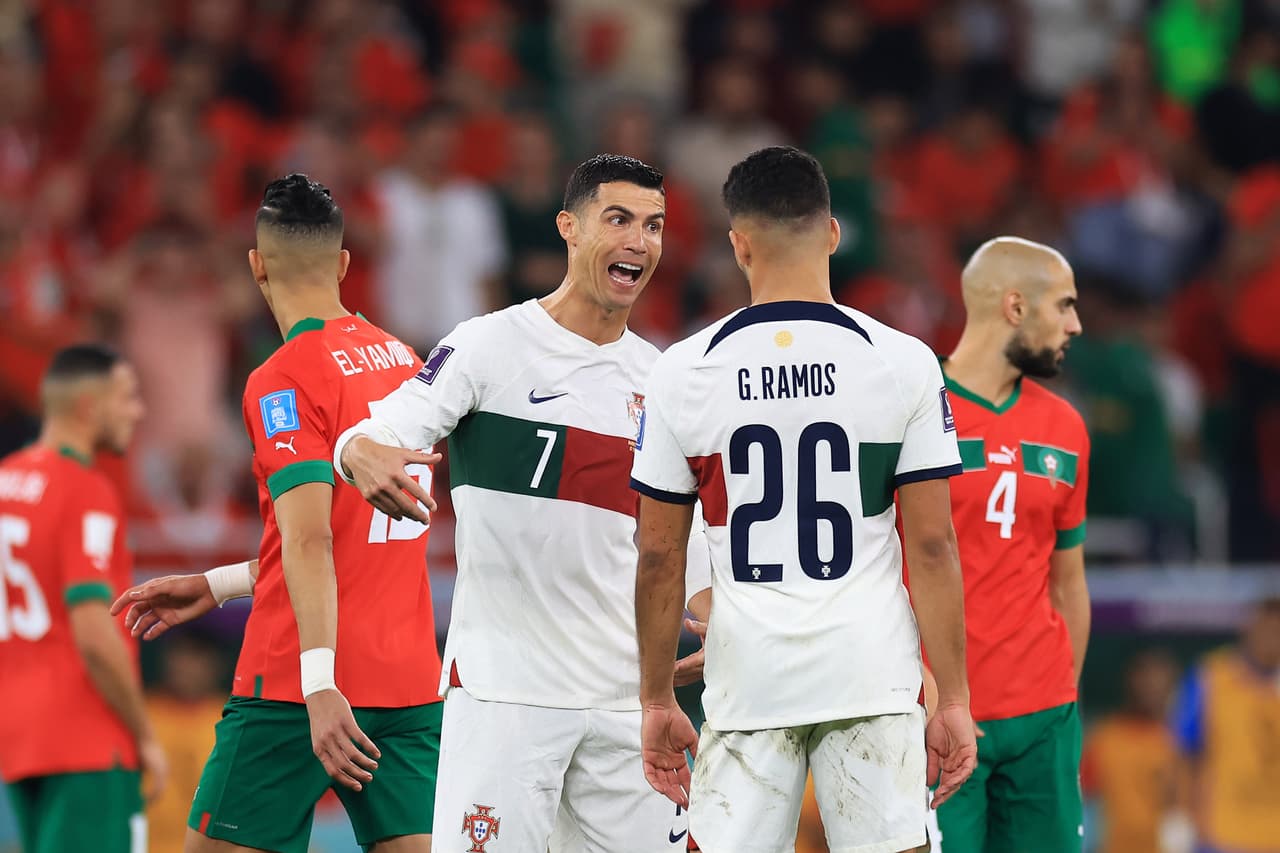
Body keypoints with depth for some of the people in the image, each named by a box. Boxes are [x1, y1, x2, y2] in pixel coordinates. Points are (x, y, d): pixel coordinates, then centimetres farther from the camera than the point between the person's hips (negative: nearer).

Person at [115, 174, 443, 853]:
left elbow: (309, 542, -20)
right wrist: (216, 587, 25)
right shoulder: (403, 360, 14)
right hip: (411, 685, 6)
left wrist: (320, 684, -26)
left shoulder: (285, 381, -9)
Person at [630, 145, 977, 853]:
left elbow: (659, 560, 3)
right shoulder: (904, 363, -2)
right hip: (873, 678, 0)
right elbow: (932, 547, -2)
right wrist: (952, 699, 3)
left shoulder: (684, 371, 0)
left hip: (747, 680, 0)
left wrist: (657, 701, 12)